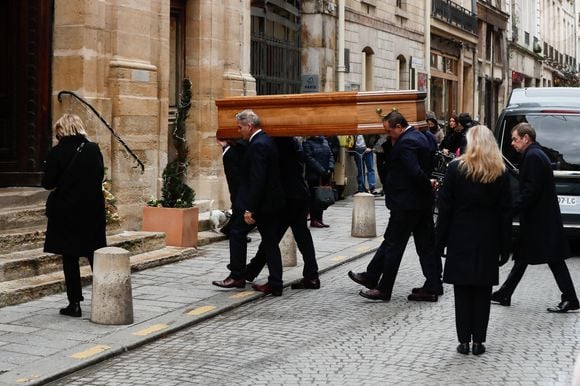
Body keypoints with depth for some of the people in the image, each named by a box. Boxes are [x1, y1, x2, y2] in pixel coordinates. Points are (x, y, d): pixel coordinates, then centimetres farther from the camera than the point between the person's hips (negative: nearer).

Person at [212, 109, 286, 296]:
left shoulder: (258, 145, -18)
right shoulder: (267, 141, 12)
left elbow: (257, 180, -24)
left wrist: (249, 209, -23)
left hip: (260, 202, -10)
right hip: (273, 202, 10)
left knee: (237, 232, 4)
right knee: (270, 240, 9)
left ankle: (237, 276, 10)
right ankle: (275, 284, 10)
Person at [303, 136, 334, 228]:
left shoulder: (324, 141, 13)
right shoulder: (307, 143, -5)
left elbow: (330, 155, 11)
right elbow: (309, 159, -13)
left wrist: (330, 168, -6)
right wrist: (321, 170, -17)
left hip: (326, 175, 6)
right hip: (314, 175, -6)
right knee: (314, 197, -2)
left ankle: (319, 219, 14)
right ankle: (314, 220, 4)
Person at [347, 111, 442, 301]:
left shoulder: (405, 143, -19)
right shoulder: (419, 137, 12)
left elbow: (415, 172, -27)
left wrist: (428, 185, -14)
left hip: (406, 203, -10)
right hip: (422, 202, 10)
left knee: (393, 244, 1)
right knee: (426, 244, 10)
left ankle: (383, 289, 9)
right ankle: (432, 287, 15)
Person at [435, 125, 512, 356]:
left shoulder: (456, 168, -6)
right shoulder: (501, 173, 0)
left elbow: (445, 207, -5)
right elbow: (505, 213, 1)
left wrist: (440, 241, 1)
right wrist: (504, 247, 6)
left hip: (460, 239, -1)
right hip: (488, 242, 1)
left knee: (462, 293, 6)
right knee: (482, 293, 8)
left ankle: (464, 341, 7)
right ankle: (478, 341, 9)